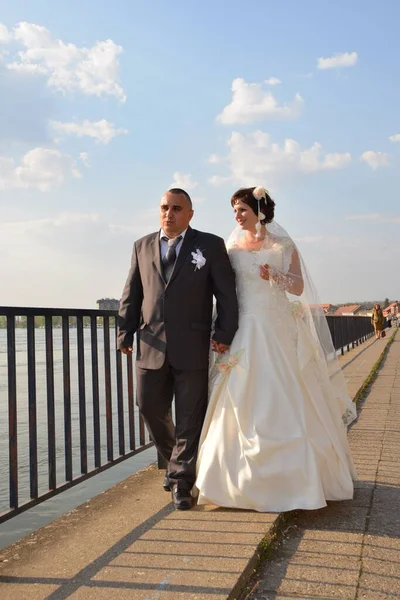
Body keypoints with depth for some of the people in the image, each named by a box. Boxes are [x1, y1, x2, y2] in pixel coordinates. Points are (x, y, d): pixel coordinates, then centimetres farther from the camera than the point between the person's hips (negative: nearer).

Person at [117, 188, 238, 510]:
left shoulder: (210, 246, 2)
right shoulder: (142, 247, 12)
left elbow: (227, 293, 0)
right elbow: (131, 294, 12)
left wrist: (225, 333, -8)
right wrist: (125, 332, 4)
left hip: (193, 347, -3)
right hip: (152, 346, 3)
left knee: (190, 417, 2)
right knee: (150, 408, 9)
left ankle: (180, 481, 14)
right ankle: (174, 459, 35)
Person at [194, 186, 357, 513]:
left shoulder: (282, 244, 2)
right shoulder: (232, 246, 10)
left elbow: (299, 287, -1)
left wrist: (274, 276, -19)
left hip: (276, 332, -2)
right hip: (244, 331, 3)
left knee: (283, 403, -1)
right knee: (241, 406, 0)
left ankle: (292, 477, 12)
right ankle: (240, 478, 11)